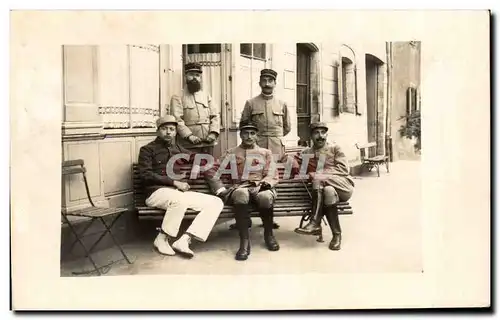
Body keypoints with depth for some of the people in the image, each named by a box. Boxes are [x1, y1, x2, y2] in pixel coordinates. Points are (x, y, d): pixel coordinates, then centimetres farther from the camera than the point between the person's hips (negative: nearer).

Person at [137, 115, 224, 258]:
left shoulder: (178, 150, 21)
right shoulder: (147, 149, 5)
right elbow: (146, 175, -8)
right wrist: (174, 182, -15)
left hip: (178, 193, 6)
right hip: (157, 192, -6)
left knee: (216, 202, -13)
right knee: (180, 199, -39)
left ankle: (184, 240, -25)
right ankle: (161, 239, -17)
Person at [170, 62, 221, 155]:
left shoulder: (206, 96, 17)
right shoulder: (178, 97, 2)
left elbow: (215, 115, 9)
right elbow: (177, 119, -10)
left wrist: (213, 132, -9)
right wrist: (189, 136, -23)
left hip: (208, 144, 5)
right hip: (189, 145, -5)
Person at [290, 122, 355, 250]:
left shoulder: (335, 148, 9)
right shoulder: (307, 152, 18)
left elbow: (343, 169, -3)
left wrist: (319, 174, -14)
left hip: (343, 185, -2)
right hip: (324, 186, 2)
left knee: (319, 180, -32)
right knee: (328, 192, -35)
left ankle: (315, 224, -33)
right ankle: (336, 234, -27)